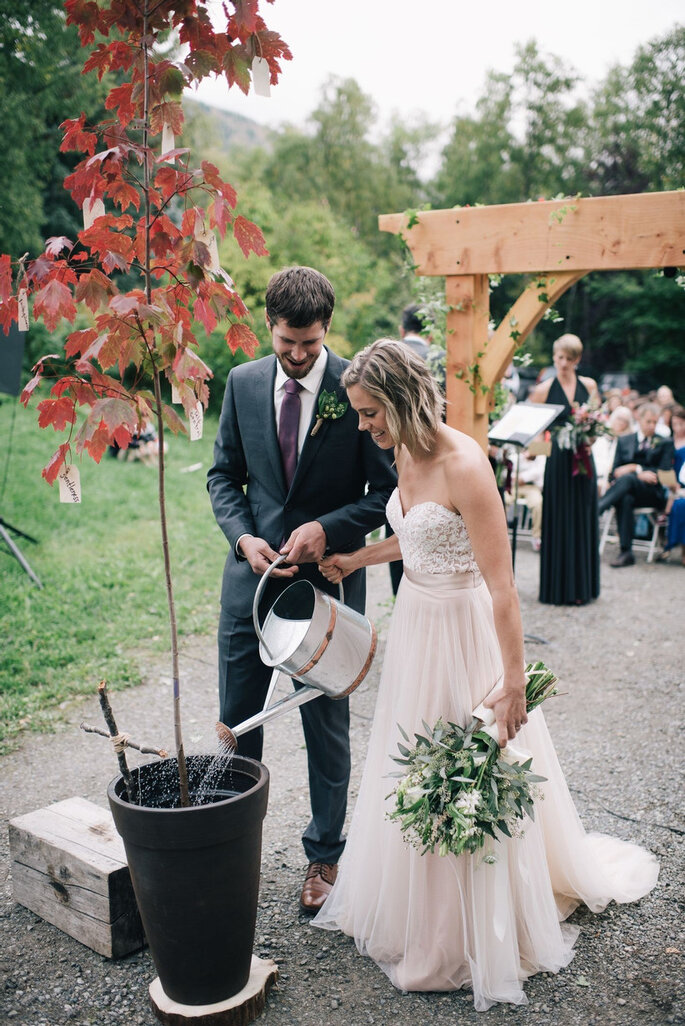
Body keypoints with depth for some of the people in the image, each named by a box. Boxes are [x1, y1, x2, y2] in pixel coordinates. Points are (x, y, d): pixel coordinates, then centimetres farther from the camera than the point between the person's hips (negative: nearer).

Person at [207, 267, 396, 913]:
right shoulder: (243, 383, 2)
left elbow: (389, 489, -6)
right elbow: (224, 475, 9)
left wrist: (326, 528, -19)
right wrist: (244, 537, -8)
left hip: (328, 579, -3)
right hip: (253, 574, 3)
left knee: (328, 730, 11)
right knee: (236, 724, 13)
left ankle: (324, 855, 32)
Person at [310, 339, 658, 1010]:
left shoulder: (463, 464, -26)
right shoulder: (404, 453, 0)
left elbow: (502, 584, -25)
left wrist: (514, 682, -23)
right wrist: (356, 559, 23)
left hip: (463, 630, -8)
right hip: (415, 622, 8)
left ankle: (474, 936, 31)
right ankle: (416, 910, 45)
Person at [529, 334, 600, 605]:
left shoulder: (589, 385, 6)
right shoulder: (544, 389, -1)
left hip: (584, 459, 3)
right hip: (558, 460, -3)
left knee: (583, 520, 7)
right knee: (559, 521, 0)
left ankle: (582, 586, 17)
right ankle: (559, 588, 10)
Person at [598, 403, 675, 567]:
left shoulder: (665, 443, 16)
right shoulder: (624, 440, 21)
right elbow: (615, 471, 12)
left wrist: (635, 468, -7)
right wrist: (641, 475, -7)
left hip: (653, 493, -2)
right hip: (628, 490, 2)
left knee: (627, 478, -36)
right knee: (625, 500, -38)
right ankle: (626, 552, -41)